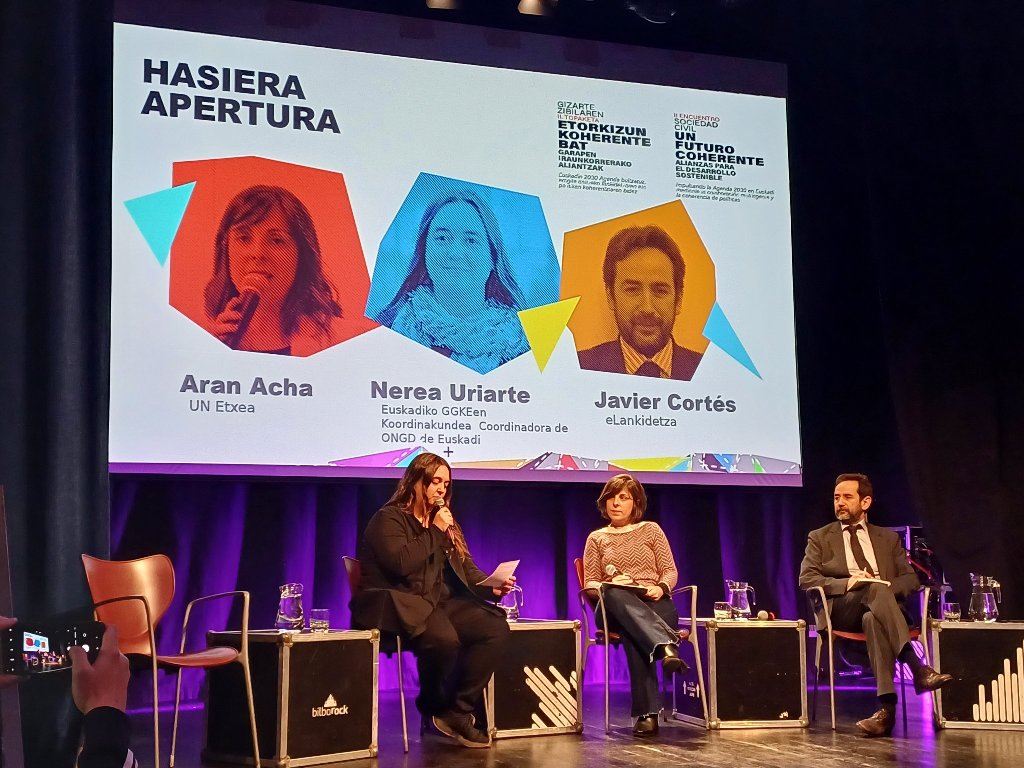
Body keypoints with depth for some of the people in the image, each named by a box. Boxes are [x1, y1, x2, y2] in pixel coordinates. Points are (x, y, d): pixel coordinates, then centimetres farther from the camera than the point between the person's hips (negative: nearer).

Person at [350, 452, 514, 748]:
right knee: (444, 639, -36)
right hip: (402, 607, -7)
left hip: (441, 604, 7)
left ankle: (458, 711, -14)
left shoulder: (443, 520, 21)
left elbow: (467, 569, 18)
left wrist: (492, 587, -2)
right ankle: (434, 709, -6)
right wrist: (434, 532, -11)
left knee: (496, 629, -19)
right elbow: (401, 563, -20)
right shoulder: (389, 519, -2)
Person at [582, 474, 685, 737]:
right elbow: (590, 584, 12)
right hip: (615, 609, 0)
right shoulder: (596, 538, 21)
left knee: (635, 635, -43)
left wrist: (661, 587, -14)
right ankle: (666, 644, -64)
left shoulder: (651, 530, 18)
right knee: (615, 595, -45)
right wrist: (609, 585, -13)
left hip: (655, 606, 0)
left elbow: (670, 572, 12)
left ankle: (648, 712, -53)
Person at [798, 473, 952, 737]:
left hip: (884, 605, 2)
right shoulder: (820, 538, 19)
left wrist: (888, 586, -7)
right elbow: (806, 578, 4)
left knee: (872, 619, -40)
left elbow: (911, 579, 17)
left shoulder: (888, 538, 25)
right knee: (875, 589, -38)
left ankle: (887, 707, -53)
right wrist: (847, 583, -13)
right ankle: (918, 668, -50)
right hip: (841, 610, -2)